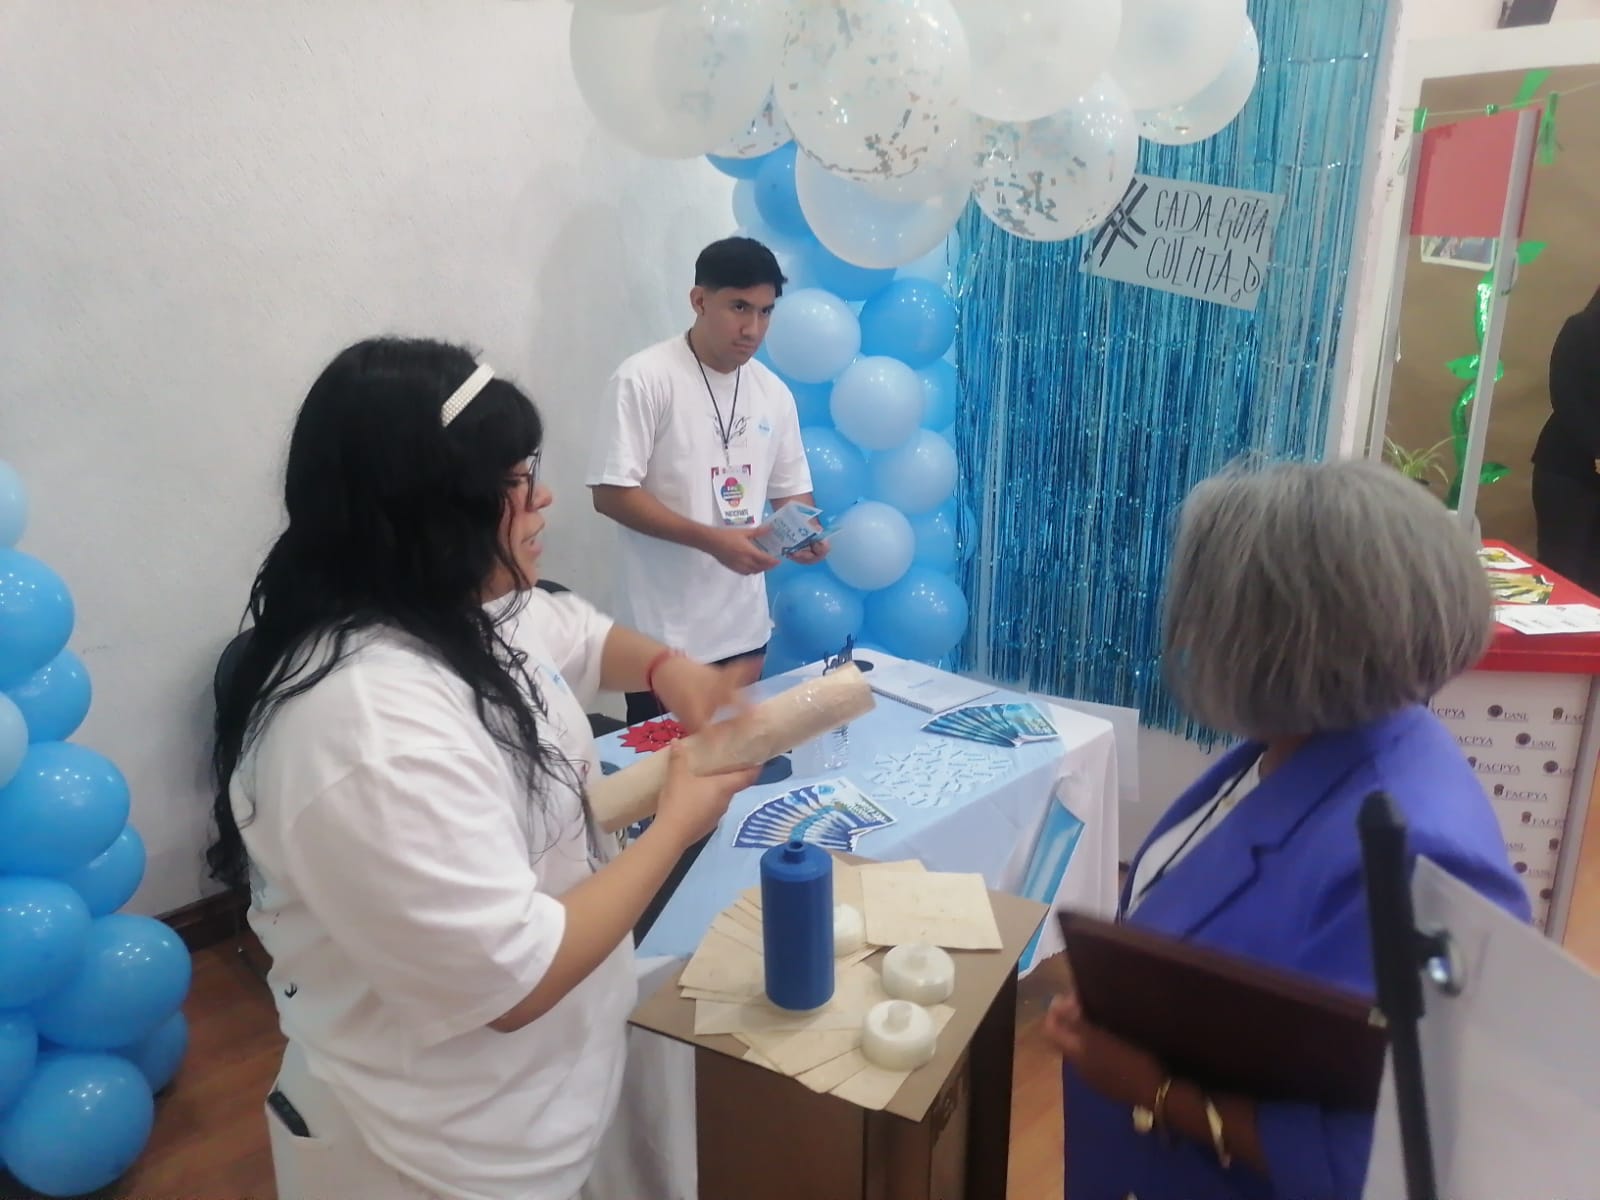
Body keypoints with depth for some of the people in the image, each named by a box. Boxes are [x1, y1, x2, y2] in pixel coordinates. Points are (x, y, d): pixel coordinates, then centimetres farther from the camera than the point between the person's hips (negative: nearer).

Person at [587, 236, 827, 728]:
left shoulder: (774, 392, 6)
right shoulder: (644, 379, -12)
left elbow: (791, 489, 14)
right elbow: (611, 493, -15)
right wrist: (711, 540, -22)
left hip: (745, 628, 6)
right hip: (666, 632, -5)